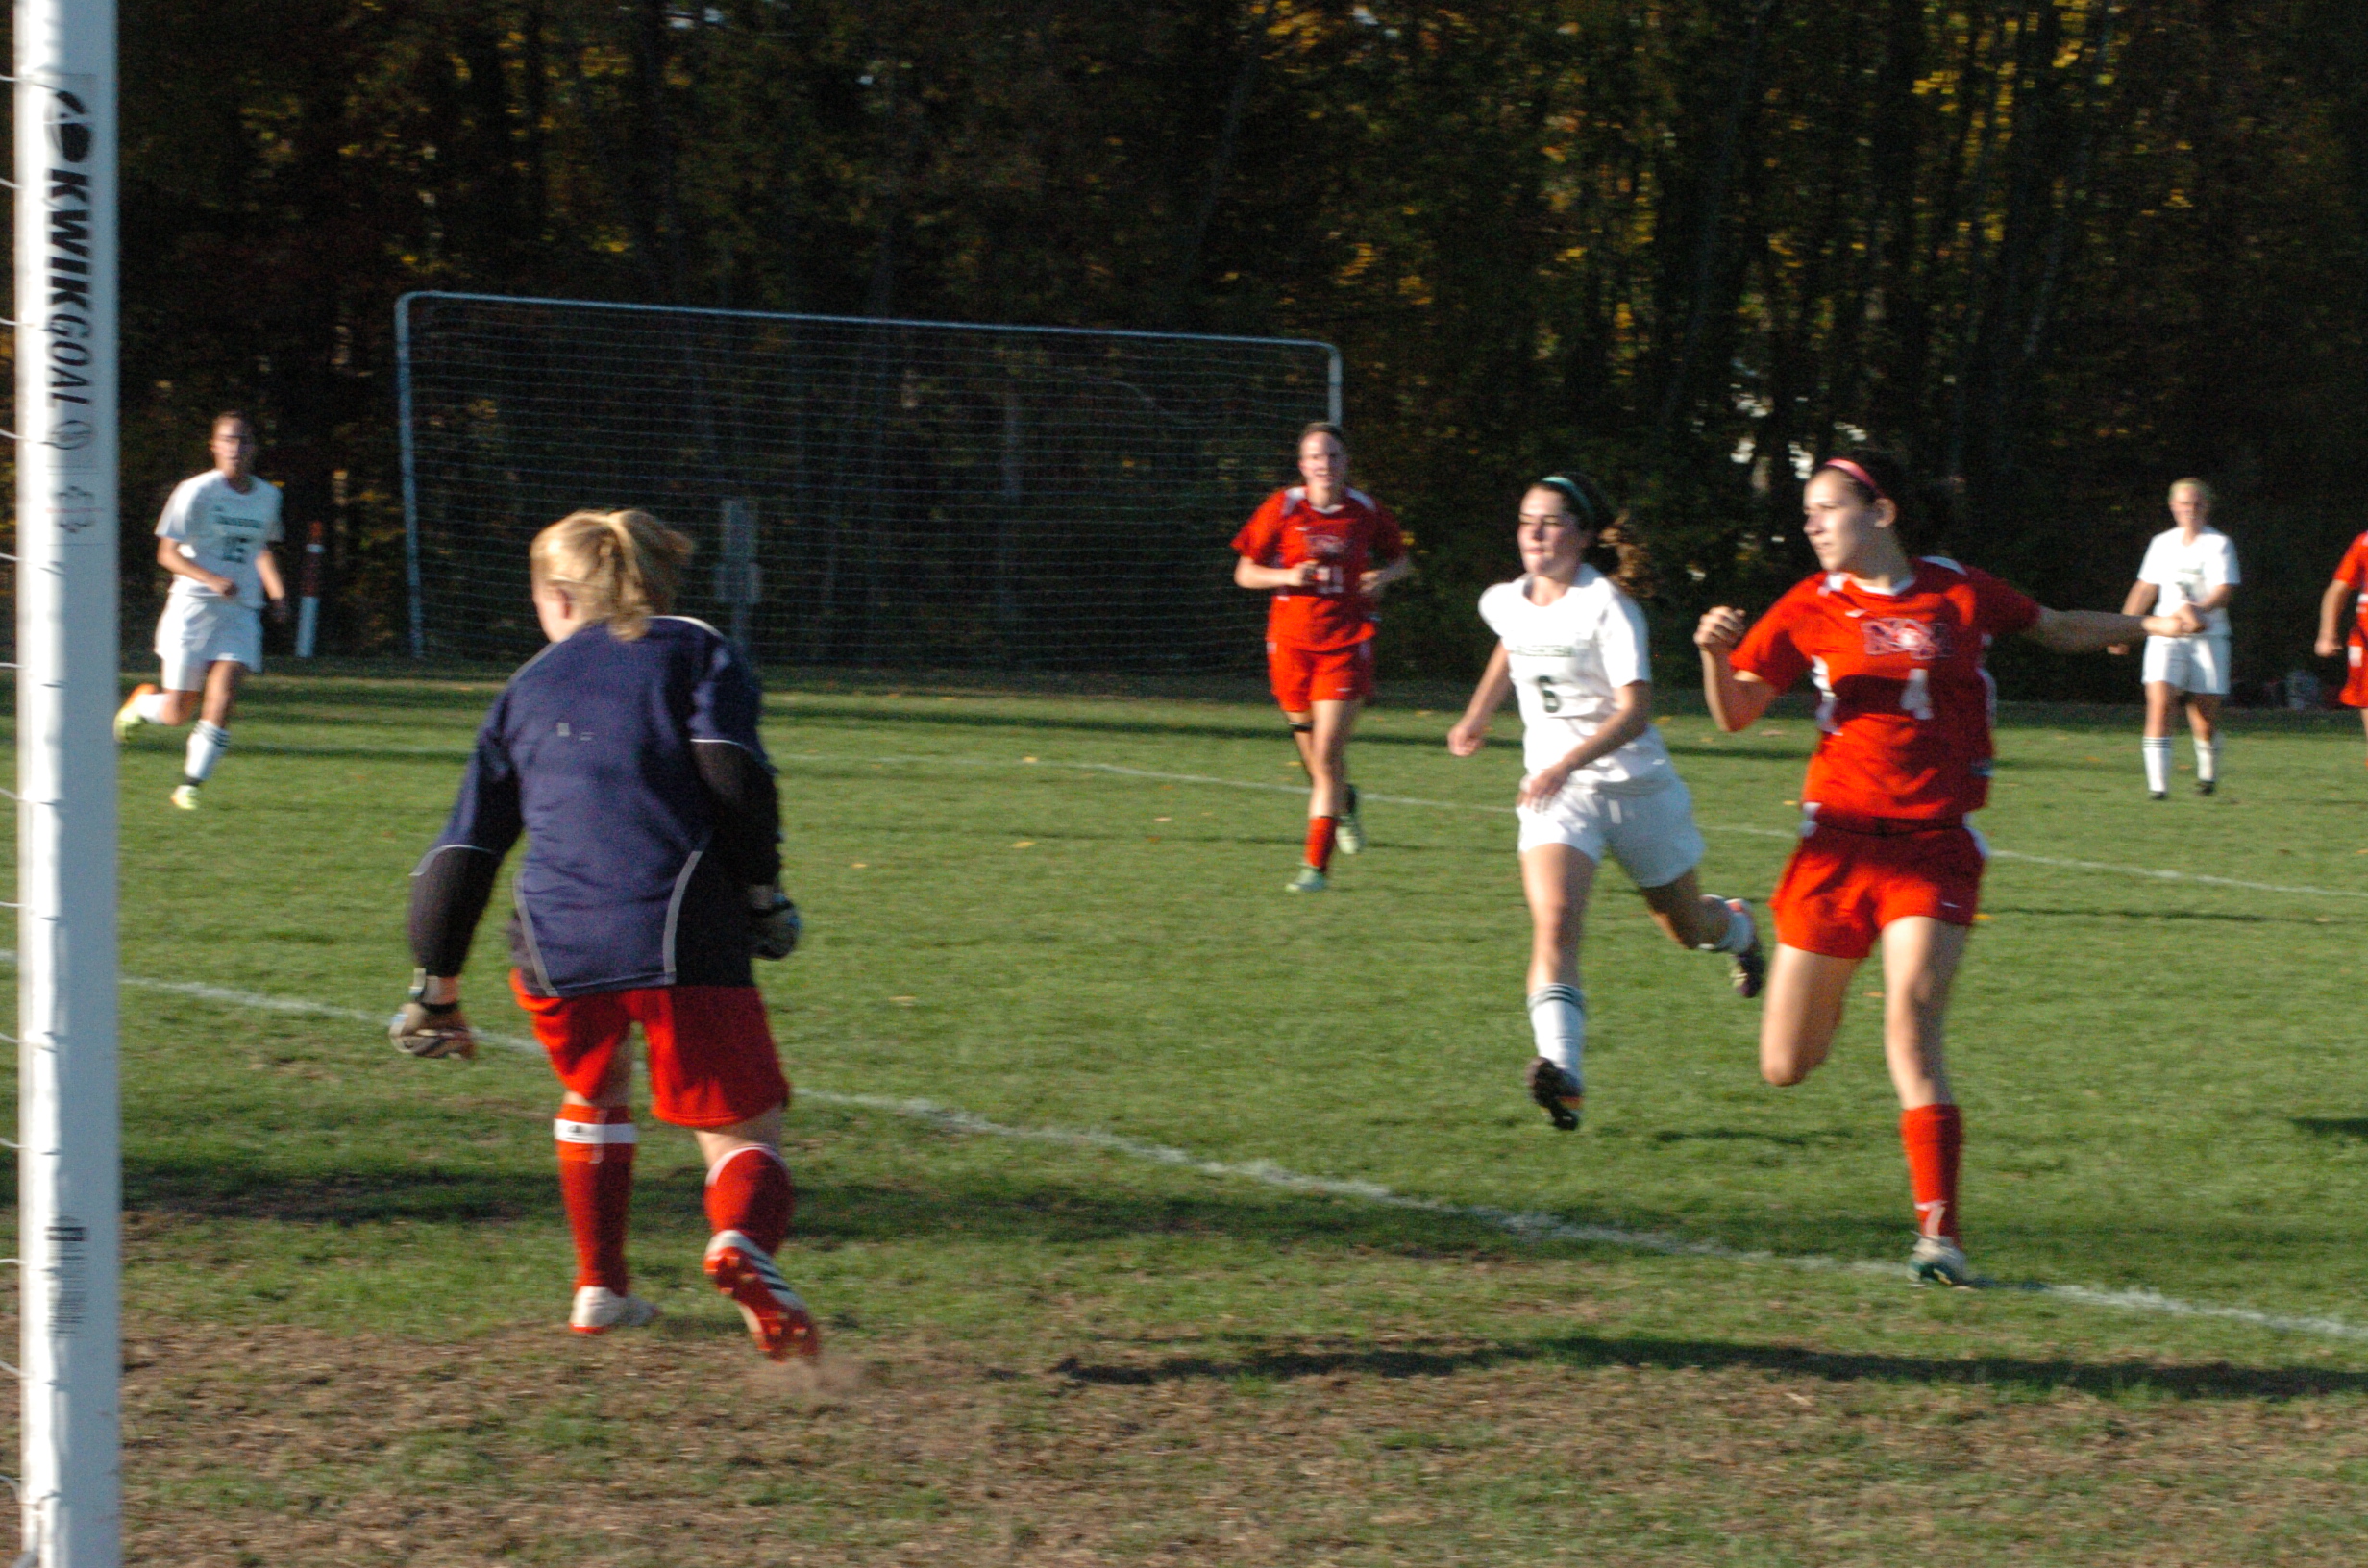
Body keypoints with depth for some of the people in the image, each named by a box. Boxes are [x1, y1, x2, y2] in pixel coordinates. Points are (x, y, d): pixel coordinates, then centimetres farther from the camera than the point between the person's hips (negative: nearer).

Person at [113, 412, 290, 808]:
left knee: (222, 700, -16)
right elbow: (167, 553, -8)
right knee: (177, 714, 2)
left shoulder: (268, 496, 9)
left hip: (241, 613, 3)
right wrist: (212, 580, -23)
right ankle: (143, 702, 37)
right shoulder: (196, 491, -7)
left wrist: (277, 592, 13)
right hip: (192, 609, -3)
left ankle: (191, 784, -3)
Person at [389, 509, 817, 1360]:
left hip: (556, 948, 3)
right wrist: (763, 890, 7)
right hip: (680, 929, -3)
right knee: (743, 1131, 3)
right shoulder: (694, 651, 17)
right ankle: (741, 1244, -30)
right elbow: (730, 770, -3)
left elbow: (463, 850, 22)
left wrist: (437, 985, 29)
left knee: (596, 1091, 33)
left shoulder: (528, 688, 25)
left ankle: (600, 1287, 28)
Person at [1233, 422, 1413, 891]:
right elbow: (1245, 573, 3)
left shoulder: (1366, 512, 0)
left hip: (1346, 645, -1)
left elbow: (1402, 560, 17)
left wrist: (1383, 575, -6)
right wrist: (1287, 576, -15)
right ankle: (1343, 803, 48)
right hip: (1292, 640, 1)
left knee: (1328, 753, -12)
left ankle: (1316, 864, -8)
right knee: (1310, 744, 13)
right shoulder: (1282, 509, -2)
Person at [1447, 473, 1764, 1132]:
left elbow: (1635, 710, -28)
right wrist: (1478, 715, 29)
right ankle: (1561, 1070, -36)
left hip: (1637, 786, -3)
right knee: (1554, 922, -23)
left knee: (1687, 927, 17)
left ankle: (1737, 927, 55)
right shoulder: (1504, 603, 0)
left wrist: (1566, 764, -40)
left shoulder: (1608, 608, -19)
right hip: (1553, 790, 3)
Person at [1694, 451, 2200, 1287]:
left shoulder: (1958, 591, 4)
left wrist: (2148, 625, 10)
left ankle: (1938, 1229, -19)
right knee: (1786, 1068, 3)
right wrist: (1716, 656, -17)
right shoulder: (1809, 610, 1)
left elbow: (2057, 629, 20)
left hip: (1936, 842, -1)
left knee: (1912, 1014, -23)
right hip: (1840, 837, 1)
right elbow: (1736, 713, 3)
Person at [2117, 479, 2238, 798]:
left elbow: (2224, 589, -13)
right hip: (2166, 636, 2)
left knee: (2205, 720, 0)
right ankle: (2158, 784, -21)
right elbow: (2146, 587, 23)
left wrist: (2201, 609, -33)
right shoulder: (2162, 544, 13)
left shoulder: (2218, 544, -1)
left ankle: (2208, 772, 30)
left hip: (2207, 637, -2)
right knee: (2159, 704, -18)